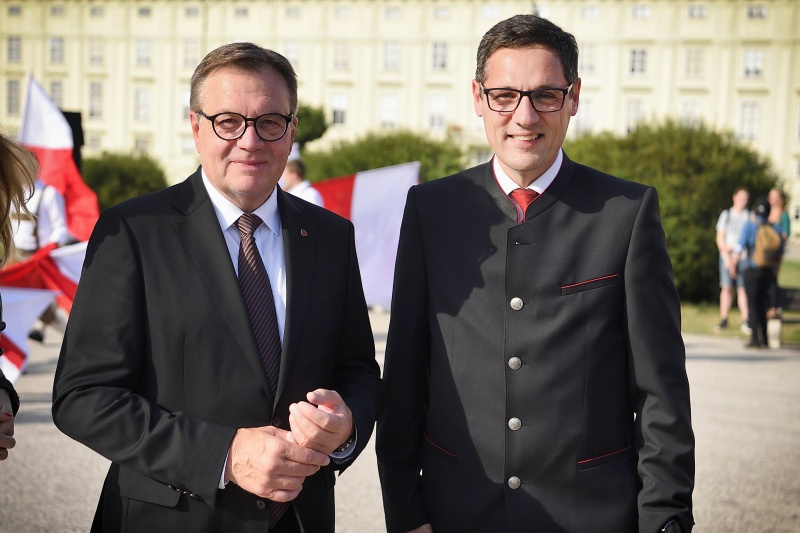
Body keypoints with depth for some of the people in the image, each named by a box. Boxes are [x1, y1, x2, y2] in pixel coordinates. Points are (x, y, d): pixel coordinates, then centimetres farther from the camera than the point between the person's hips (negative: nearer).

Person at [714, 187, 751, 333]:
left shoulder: (750, 216, 7)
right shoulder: (726, 214, 10)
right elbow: (719, 238, 7)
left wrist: (734, 247, -6)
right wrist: (726, 256, -5)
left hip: (743, 256, -1)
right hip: (726, 256, 1)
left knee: (743, 288, -7)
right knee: (726, 287, -2)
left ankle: (745, 321, -6)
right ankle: (723, 320, 2)